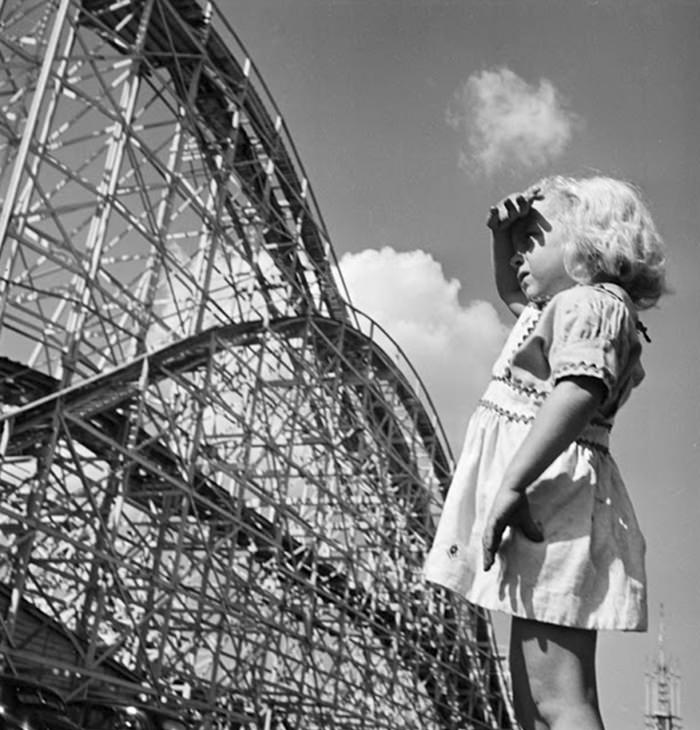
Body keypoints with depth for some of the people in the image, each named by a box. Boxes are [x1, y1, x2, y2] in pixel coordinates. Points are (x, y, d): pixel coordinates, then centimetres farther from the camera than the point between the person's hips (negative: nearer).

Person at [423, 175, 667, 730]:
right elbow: (512, 291, 44)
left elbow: (579, 392, -24)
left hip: (552, 493, -11)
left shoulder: (589, 302, -6)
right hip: (544, 501, 11)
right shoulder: (559, 308, 26)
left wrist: (511, 484, -33)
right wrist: (502, 235, 23)